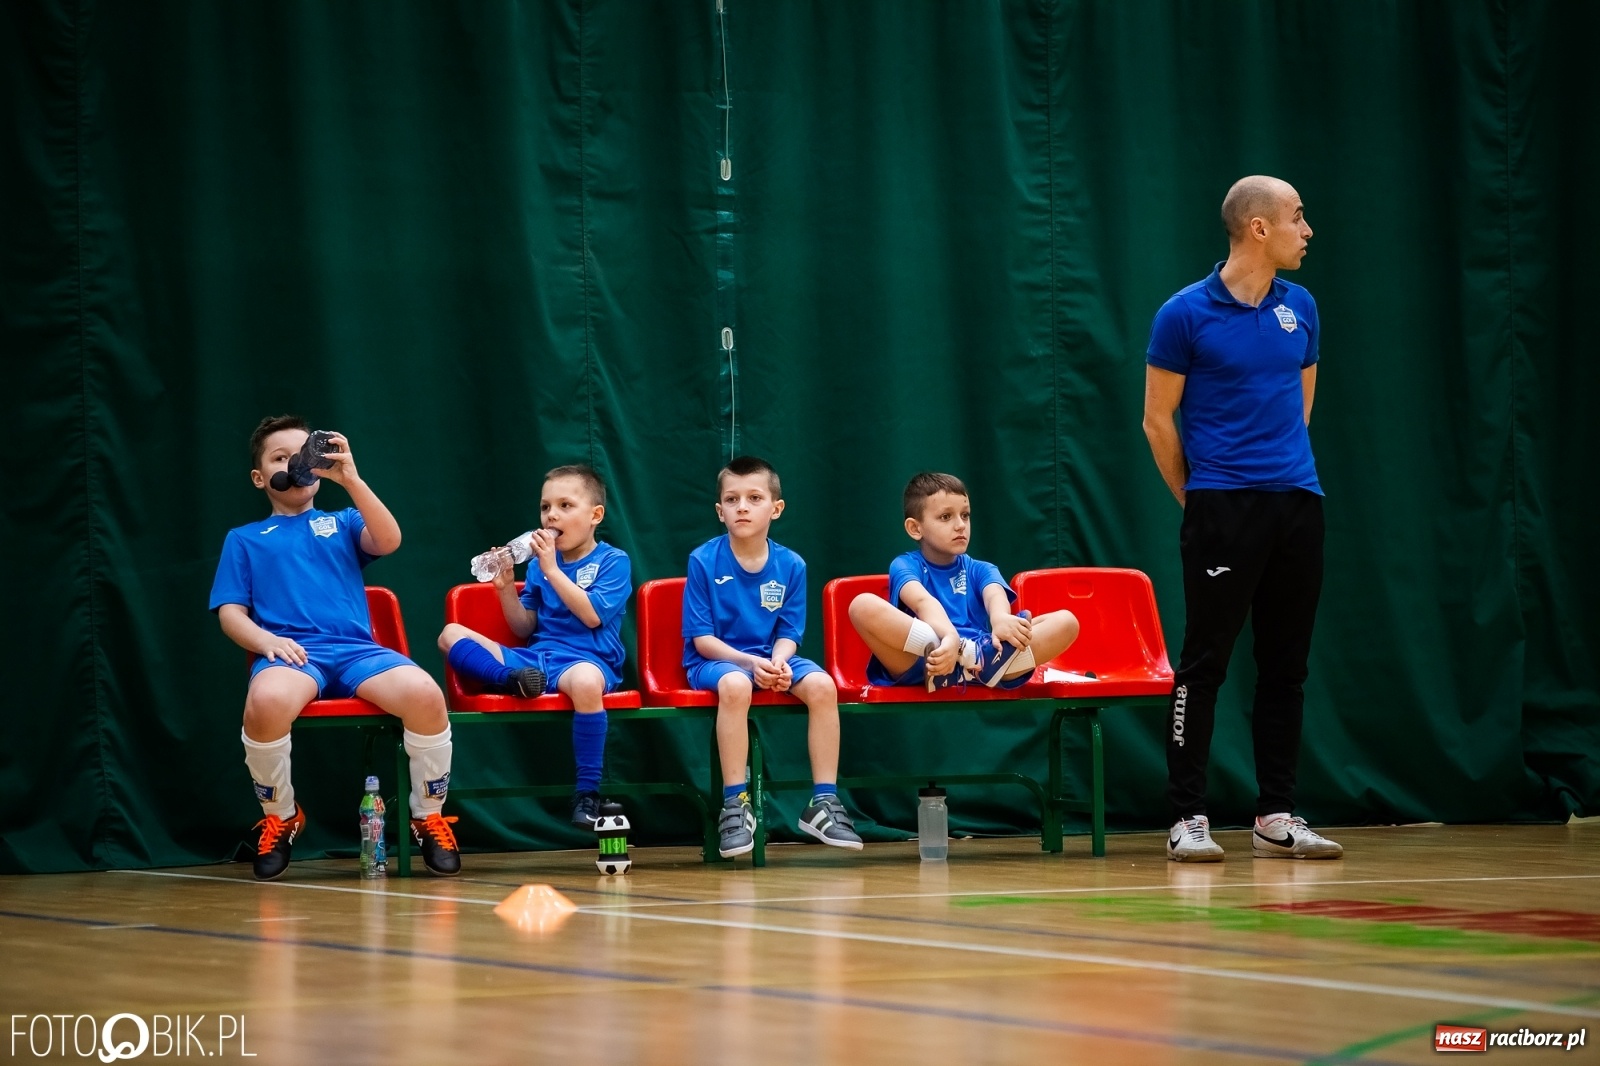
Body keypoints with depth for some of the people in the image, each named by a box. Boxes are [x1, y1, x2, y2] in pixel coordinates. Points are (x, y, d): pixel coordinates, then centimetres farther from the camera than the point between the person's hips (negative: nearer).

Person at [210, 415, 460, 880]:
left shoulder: (343, 523, 26)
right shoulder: (244, 539, 24)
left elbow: (389, 540, 4)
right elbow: (230, 612, 12)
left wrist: (350, 479, -8)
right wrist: (264, 640, -10)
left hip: (357, 649, 1)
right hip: (290, 652, -1)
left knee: (425, 694, -32)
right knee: (266, 701, -41)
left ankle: (429, 817, -9)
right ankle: (279, 817, -12)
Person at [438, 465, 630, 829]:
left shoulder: (613, 561, 1)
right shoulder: (538, 563, 15)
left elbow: (592, 615, -14)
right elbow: (525, 628, 16)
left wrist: (551, 570, -14)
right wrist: (506, 588, 0)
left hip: (588, 658, -5)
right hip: (535, 657, 5)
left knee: (585, 680, -44)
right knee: (452, 634, -7)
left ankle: (587, 792, -30)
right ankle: (513, 679, -32)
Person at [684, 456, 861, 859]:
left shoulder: (790, 566, 1)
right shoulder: (703, 561, -7)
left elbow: (788, 635, 3)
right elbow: (702, 638, -9)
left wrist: (778, 663, -21)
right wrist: (750, 663, -23)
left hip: (772, 660, 4)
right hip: (715, 660, -4)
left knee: (821, 685, -25)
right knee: (735, 685, -38)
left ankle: (823, 802, -17)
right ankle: (735, 805, -32)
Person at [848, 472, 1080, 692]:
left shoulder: (980, 570, 22)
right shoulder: (905, 566, 12)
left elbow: (995, 596, -3)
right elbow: (923, 602, -11)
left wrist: (1000, 618, -30)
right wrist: (948, 636, -35)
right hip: (918, 668, -3)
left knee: (1066, 621, -11)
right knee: (863, 605, -26)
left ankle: (973, 664, -31)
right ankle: (969, 656, -30)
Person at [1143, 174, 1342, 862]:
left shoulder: (1300, 308, 10)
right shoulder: (1186, 314, -6)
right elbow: (1158, 418, -1)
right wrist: (1194, 498, 4)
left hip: (1297, 504, 6)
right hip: (1222, 510, -5)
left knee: (1286, 664, 7)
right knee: (1205, 663, -4)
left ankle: (1276, 818, 13)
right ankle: (1187, 818, 0)